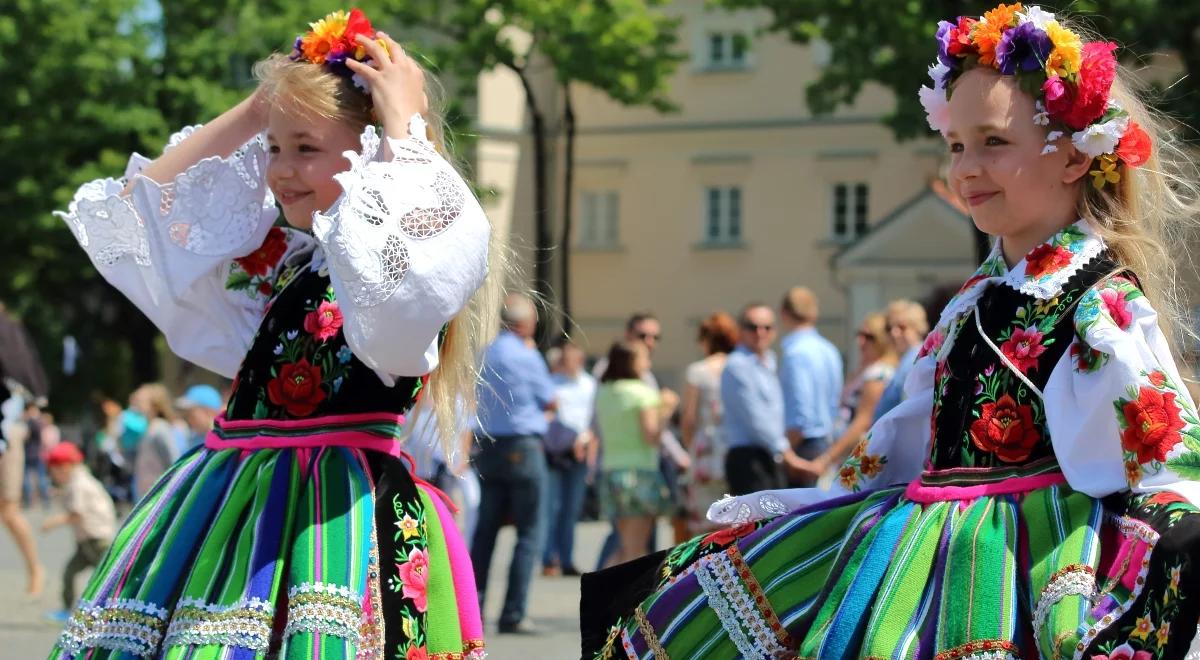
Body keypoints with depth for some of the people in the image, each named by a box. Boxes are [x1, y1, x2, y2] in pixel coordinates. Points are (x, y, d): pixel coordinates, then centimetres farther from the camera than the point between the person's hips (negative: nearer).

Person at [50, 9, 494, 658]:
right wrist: (258, 107, 16)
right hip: (229, 502, 7)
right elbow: (133, 209, 21)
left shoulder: (436, 240, -5)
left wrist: (405, 120, -15)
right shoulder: (269, 257, 17)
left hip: (339, 517, -7)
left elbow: (401, 271, -30)